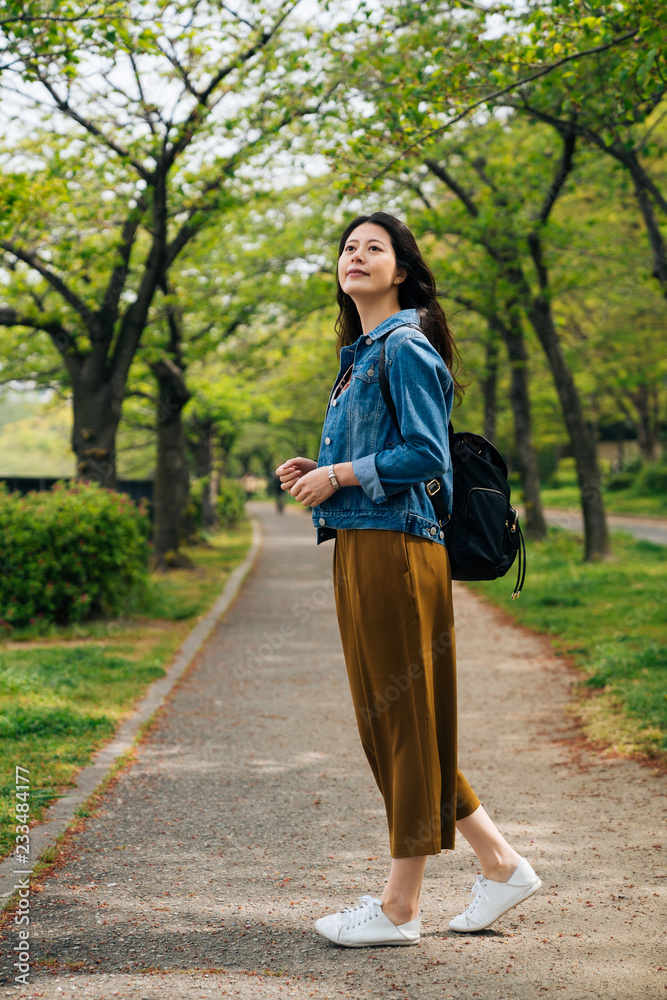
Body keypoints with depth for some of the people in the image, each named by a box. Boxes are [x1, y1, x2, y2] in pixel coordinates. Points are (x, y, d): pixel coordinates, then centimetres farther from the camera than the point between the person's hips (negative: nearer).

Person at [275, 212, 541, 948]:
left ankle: (399, 908, 9)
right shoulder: (361, 354, 20)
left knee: (405, 721, -1)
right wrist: (316, 472, 10)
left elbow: (425, 455, -17)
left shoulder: (406, 348, -9)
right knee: (388, 722, 13)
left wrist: (338, 475, -11)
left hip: (395, 549, -10)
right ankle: (500, 865, 22)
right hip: (359, 549, 10)